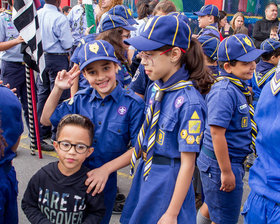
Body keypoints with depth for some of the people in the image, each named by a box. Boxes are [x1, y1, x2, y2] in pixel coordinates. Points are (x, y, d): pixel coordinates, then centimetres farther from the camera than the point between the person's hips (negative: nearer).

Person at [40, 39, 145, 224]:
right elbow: (47, 120, 6)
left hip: (105, 180, -3)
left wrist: (106, 169, -19)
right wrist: (58, 89, -6)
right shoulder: (81, 99, -3)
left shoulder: (132, 103, -15)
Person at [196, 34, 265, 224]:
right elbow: (216, 133, -27)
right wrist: (226, 172, -23)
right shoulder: (224, 92, -24)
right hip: (220, 164, -9)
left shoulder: (239, 87, 6)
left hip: (234, 162, 9)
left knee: (212, 205, 27)